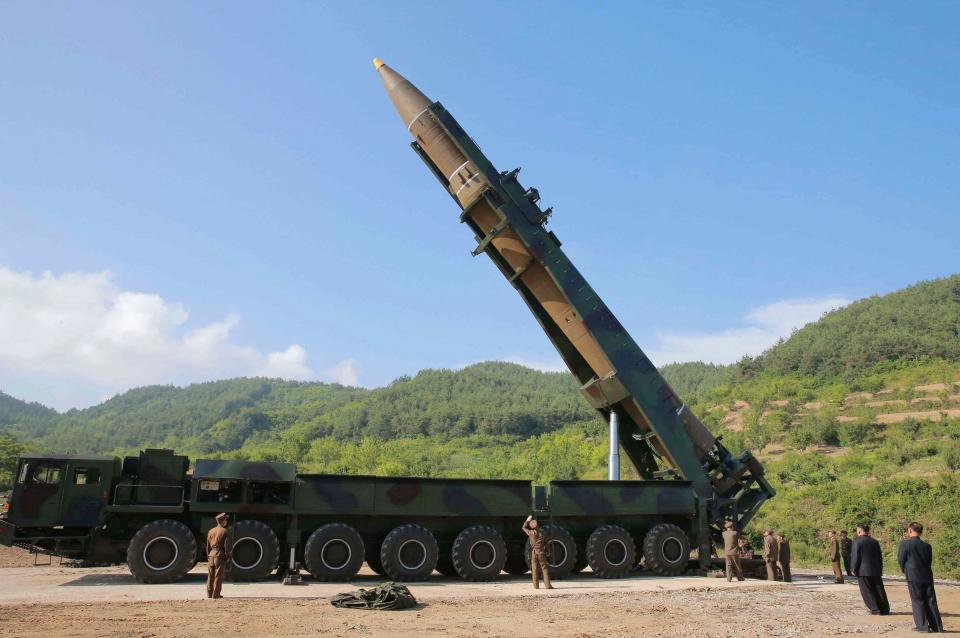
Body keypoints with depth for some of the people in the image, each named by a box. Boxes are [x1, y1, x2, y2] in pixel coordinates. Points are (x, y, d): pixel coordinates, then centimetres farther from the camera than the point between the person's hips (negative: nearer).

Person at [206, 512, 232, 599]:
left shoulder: (211, 531, 9)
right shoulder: (225, 531, -8)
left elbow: (208, 545, 10)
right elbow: (227, 545, -11)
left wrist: (208, 556, 16)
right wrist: (227, 556, -3)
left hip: (211, 554, 5)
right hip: (220, 556, -5)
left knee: (210, 576, 12)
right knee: (218, 576, 0)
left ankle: (209, 593, 16)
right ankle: (216, 594, 0)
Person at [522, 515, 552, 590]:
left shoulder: (531, 533, -5)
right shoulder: (543, 534, -1)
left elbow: (524, 527, 11)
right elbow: (546, 544, 5)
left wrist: (527, 520, 20)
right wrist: (545, 552, 15)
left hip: (534, 553, 0)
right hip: (541, 553, 0)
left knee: (534, 569, 7)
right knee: (545, 569, 2)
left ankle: (536, 586, 8)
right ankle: (547, 585, -2)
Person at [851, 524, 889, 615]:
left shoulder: (857, 542, -11)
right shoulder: (875, 541, 7)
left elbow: (855, 557, -13)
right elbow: (880, 557, 11)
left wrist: (853, 569, -4)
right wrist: (880, 569, 19)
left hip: (863, 571, -5)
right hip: (876, 570, 6)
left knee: (867, 591, 4)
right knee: (879, 590, 12)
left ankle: (875, 609, 3)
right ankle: (885, 609, 16)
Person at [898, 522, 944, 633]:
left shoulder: (905, 544, -10)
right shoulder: (927, 546, 4)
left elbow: (901, 560, -5)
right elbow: (930, 561, 9)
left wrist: (904, 570, 13)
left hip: (913, 577, -4)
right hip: (927, 576, 5)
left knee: (918, 602, 4)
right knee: (931, 601, 11)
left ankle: (923, 626, 3)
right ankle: (937, 626, 15)